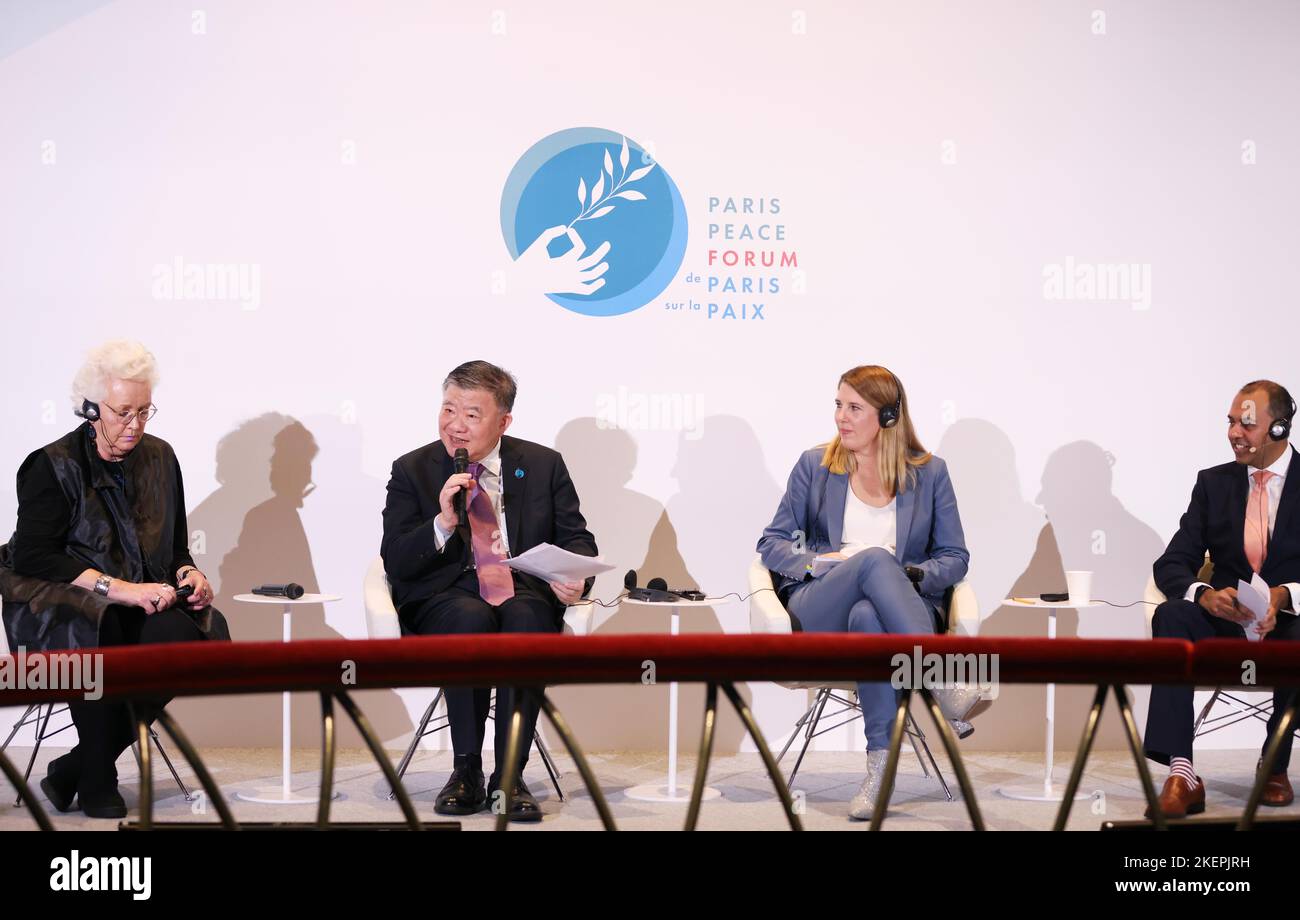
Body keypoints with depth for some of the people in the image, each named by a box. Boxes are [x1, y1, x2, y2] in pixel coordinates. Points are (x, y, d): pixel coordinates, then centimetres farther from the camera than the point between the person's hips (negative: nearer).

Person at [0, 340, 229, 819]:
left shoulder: (160, 458, 13)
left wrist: (188, 574, -6)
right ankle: (96, 781, -19)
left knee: (180, 636, -31)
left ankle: (73, 770, -19)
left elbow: (175, 550, 20)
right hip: (59, 607, -4)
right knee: (98, 638, -40)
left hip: (141, 604, 5)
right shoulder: (54, 465, -3)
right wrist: (116, 588, -23)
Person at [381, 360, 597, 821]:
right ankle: (466, 773, -25)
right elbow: (395, 563, 2)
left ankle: (509, 776, -28)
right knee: (472, 619, -36)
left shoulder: (543, 465, 11)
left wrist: (575, 578, -13)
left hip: (524, 592, 1)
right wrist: (442, 523, -16)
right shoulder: (413, 470, 8)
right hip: (444, 598, -1)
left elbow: (577, 540, 10)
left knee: (525, 619, -35)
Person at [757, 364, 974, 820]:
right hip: (820, 610, 0)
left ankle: (881, 764, -44)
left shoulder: (929, 472, 14)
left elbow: (955, 556, 13)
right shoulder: (814, 465, 14)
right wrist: (815, 562, -8)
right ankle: (943, 681, -48)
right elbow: (772, 542, 14)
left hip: (902, 611, 0)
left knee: (868, 616, -41)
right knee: (875, 558, -36)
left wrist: (916, 575, -9)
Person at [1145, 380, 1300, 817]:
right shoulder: (1213, 483, 9)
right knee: (1172, 615, -30)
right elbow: (1171, 564, 2)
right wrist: (1206, 595, -21)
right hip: (1228, 622, 3)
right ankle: (1181, 774, -39)